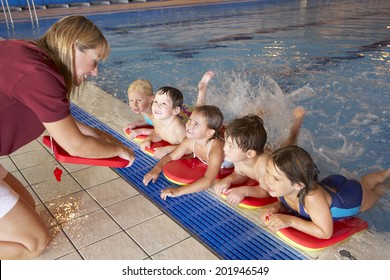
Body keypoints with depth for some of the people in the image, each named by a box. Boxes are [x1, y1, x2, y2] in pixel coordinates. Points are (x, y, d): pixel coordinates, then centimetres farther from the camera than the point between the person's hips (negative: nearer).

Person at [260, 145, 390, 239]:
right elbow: (284, 202, -12)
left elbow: (326, 233, -40)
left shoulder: (312, 197, -52)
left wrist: (291, 221, -47)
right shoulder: (282, 187, -35)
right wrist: (275, 207, -34)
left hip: (354, 197, -4)